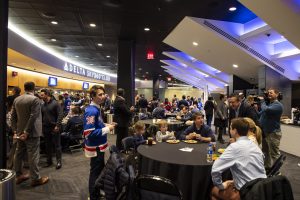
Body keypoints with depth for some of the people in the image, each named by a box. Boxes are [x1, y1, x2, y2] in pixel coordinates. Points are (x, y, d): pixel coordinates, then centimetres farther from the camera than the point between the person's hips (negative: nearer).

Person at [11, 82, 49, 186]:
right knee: (33, 155, -1)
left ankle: (18, 176, 28)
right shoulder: (35, 99, -14)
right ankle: (35, 178, 8)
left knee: (19, 154, 16)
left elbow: (13, 116, 7)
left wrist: (15, 130, 8)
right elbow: (33, 117, -20)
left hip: (20, 132, 7)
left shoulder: (16, 99, 7)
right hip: (31, 132, -7)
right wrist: (27, 132, -15)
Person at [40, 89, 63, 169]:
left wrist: (57, 125, -18)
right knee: (48, 146, 13)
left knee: (57, 145, 1)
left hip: (54, 128, -6)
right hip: (45, 128, 6)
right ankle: (49, 161, 25)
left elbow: (60, 115, -12)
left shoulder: (55, 103, -8)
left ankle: (59, 161, 8)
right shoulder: (43, 105, 10)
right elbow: (41, 116, 16)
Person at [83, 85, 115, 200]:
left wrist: (105, 126, 4)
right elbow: (89, 133, -31)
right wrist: (107, 129, -23)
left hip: (99, 146, 10)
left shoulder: (95, 109, 6)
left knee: (99, 170, 23)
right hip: (95, 147, -10)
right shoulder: (92, 111, -25)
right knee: (95, 172, 6)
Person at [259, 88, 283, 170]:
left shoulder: (278, 105, -16)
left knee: (274, 153, 2)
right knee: (265, 151, 21)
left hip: (273, 132, -9)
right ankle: (267, 167, 36)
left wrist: (263, 101, -16)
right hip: (264, 131, 9)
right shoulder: (268, 103, 11)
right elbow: (260, 114, 11)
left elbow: (266, 109, -33)